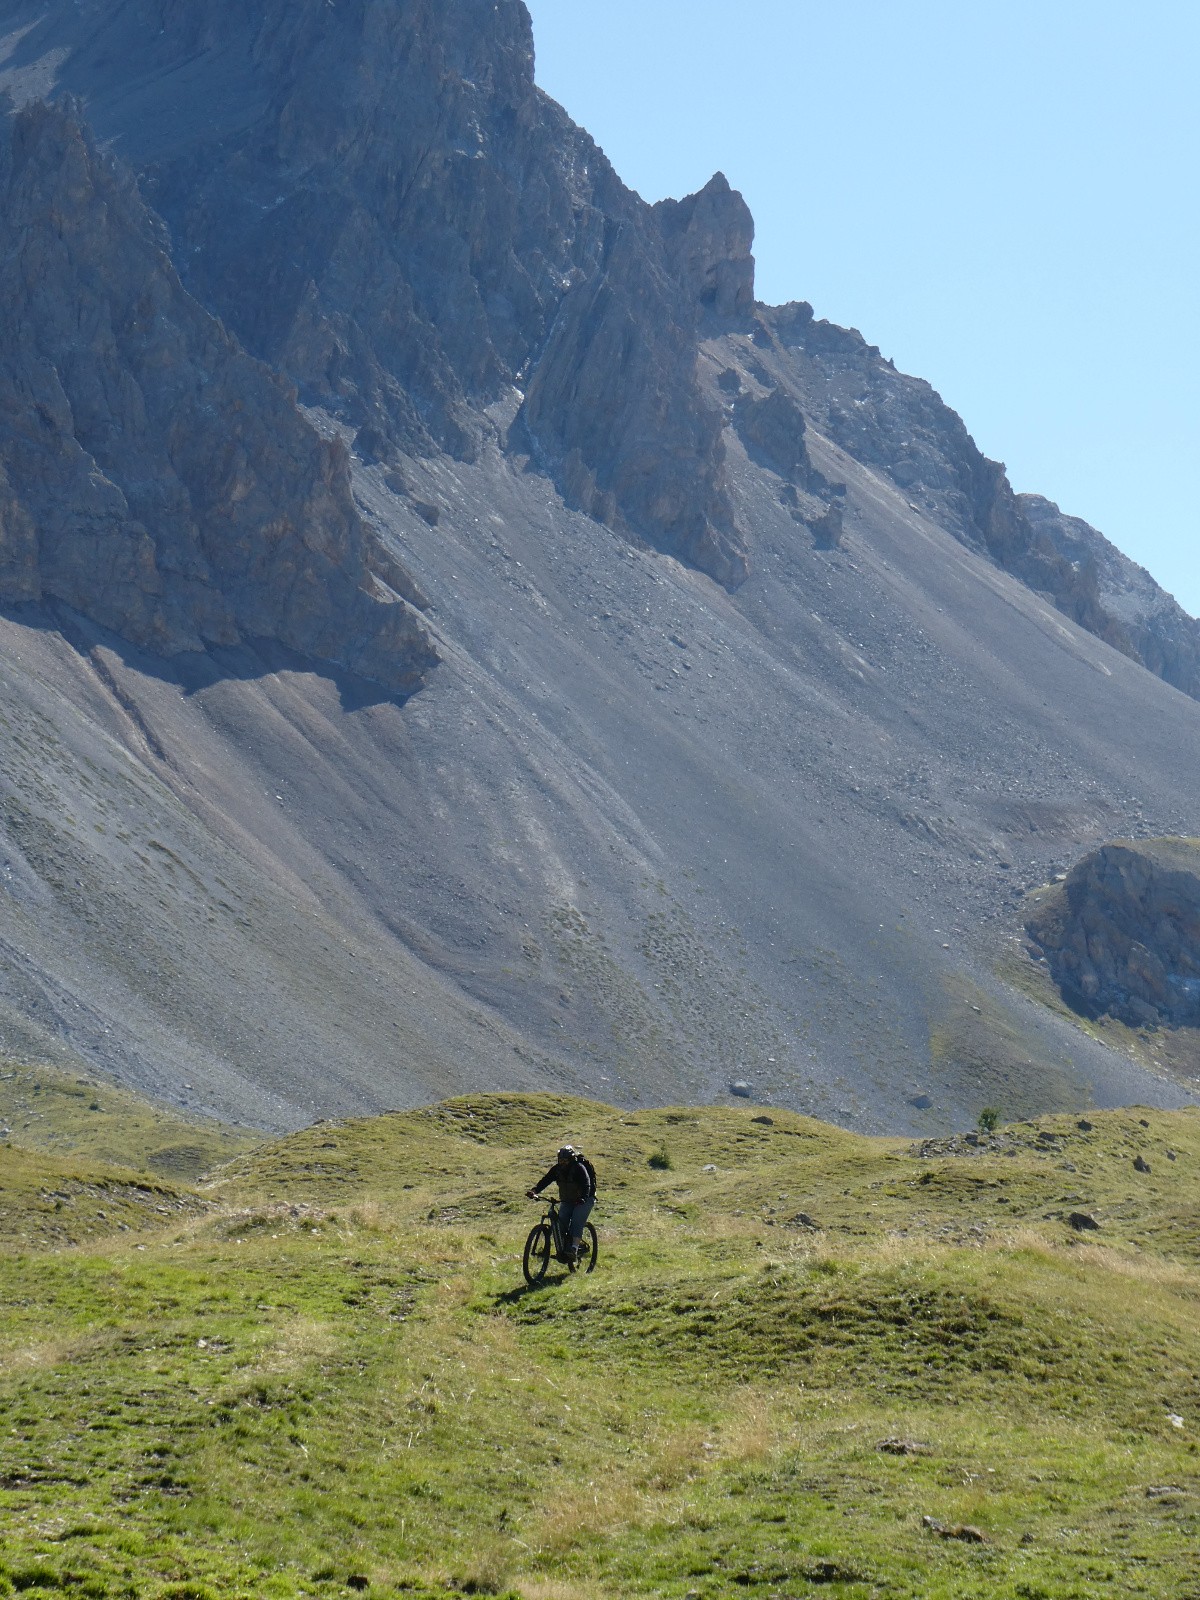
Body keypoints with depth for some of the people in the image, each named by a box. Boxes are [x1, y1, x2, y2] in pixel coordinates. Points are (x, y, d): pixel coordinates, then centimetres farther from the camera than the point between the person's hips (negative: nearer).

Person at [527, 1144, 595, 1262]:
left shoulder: (579, 1168, -21)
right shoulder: (557, 1169, -5)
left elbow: (586, 1185, -31)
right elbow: (545, 1181, -13)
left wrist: (583, 1198, -50)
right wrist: (534, 1191, -30)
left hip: (584, 1200, -5)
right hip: (567, 1201, 6)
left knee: (576, 1223, -22)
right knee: (561, 1222, -13)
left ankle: (574, 1249, -32)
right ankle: (563, 1249, -4)